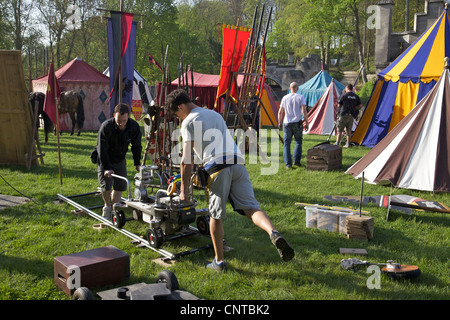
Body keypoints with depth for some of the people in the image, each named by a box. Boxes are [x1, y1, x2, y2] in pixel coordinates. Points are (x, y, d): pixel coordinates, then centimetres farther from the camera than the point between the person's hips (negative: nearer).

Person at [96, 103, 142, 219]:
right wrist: (106, 168, -30)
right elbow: (102, 149, -25)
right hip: (105, 161, -4)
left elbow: (136, 146, -1)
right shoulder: (106, 127, -28)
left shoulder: (134, 126, -16)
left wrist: (137, 163, -5)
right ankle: (107, 206, 17)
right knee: (106, 185, -11)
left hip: (120, 160, 4)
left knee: (120, 186, 2)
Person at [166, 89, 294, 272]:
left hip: (217, 166, -5)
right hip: (238, 162, 6)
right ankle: (274, 234, -31)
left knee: (216, 216, 7)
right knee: (250, 207, -3)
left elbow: (187, 160, 3)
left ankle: (219, 261, 16)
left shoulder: (188, 122, 8)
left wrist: (184, 189, 9)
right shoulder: (215, 114, 31)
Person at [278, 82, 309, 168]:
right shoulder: (300, 97, -2)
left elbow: (280, 112, 8)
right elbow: (304, 111, -9)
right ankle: (296, 160, 4)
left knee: (286, 143, 4)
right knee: (298, 141, 14)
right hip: (297, 123, -1)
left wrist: (279, 122, 20)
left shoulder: (285, 98, 5)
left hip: (286, 123, 1)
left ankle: (288, 164, 0)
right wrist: (306, 122, -3)